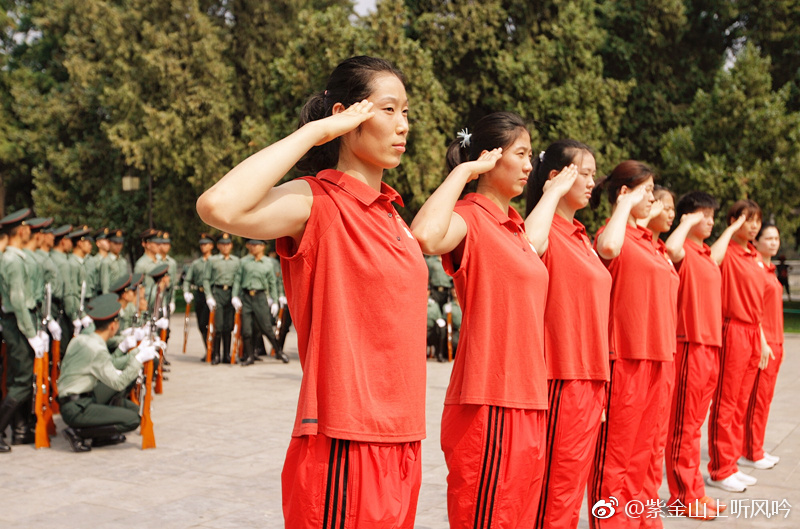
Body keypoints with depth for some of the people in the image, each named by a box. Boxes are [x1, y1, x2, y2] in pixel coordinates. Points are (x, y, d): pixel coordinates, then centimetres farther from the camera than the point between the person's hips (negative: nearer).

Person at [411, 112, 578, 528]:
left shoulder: (511, 223, 16)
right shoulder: (469, 216, -11)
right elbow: (426, 236, -32)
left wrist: (554, 192, 39)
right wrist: (462, 171, -20)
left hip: (527, 403, 9)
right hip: (488, 404, -9)